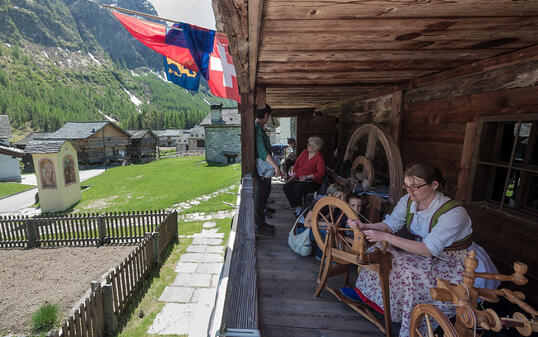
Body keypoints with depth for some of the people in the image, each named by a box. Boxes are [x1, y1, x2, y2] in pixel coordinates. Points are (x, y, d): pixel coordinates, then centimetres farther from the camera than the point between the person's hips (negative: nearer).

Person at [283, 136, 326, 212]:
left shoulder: (319, 158, -7)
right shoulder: (304, 152, 12)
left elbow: (321, 173, -14)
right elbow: (296, 164, 18)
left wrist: (307, 176, -22)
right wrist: (294, 175, 6)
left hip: (312, 181, -6)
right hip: (298, 179, 7)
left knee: (297, 189, -32)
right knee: (286, 187, -17)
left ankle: (301, 208, -9)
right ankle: (295, 206, -8)